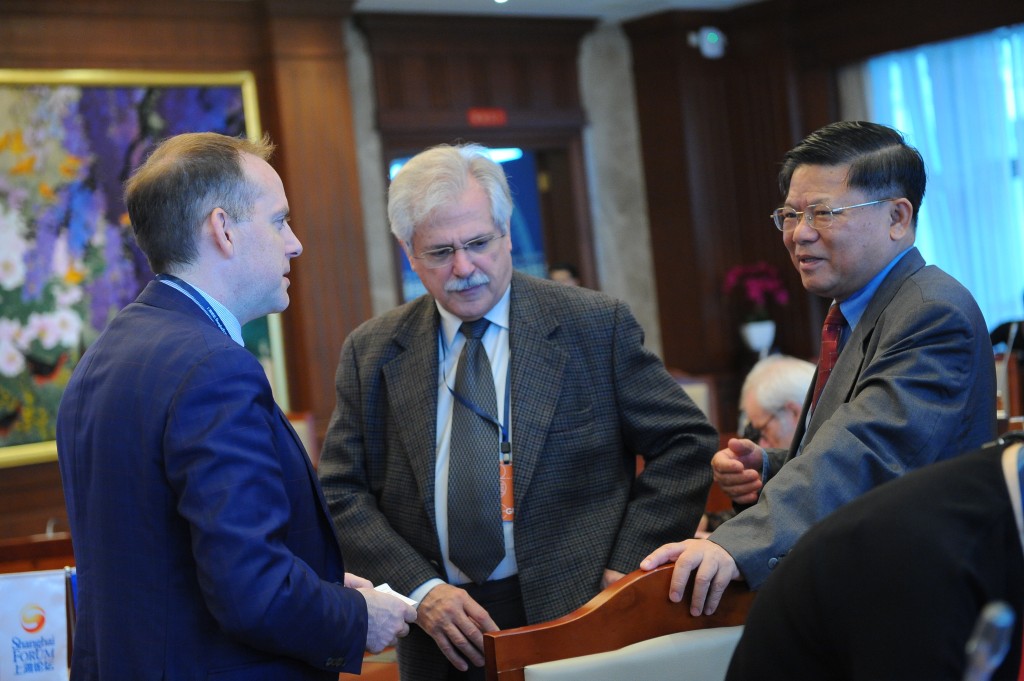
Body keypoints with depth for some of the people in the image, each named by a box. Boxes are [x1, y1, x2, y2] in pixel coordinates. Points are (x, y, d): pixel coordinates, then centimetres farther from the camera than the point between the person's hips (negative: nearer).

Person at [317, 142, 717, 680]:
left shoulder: (596, 326, -2)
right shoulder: (370, 353, 4)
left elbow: (685, 442, -1)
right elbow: (342, 492, 3)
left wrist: (630, 565, -9)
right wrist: (419, 590, -10)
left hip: (577, 615, -1)